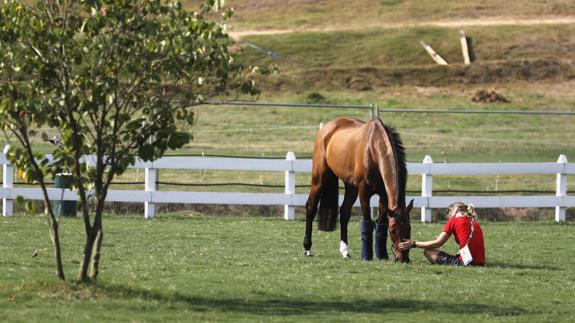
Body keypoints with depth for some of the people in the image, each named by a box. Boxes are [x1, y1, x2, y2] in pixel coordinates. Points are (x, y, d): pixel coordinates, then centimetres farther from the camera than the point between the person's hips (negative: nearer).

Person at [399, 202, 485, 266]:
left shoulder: (454, 221, 2)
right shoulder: (475, 223, 19)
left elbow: (438, 243, 2)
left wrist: (414, 244, 9)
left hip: (465, 262, -7)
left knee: (428, 251, 2)